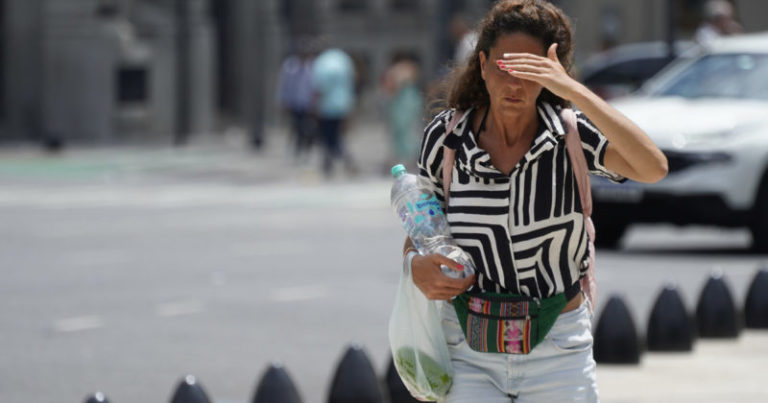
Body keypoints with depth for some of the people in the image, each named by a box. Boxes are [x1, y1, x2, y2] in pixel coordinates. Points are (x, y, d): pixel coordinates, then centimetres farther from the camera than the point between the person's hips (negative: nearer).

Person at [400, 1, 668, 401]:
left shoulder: (570, 133, -9)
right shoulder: (445, 135, -3)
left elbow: (652, 168, -27)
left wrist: (573, 90, -30)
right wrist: (416, 265, -14)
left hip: (557, 356, -1)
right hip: (469, 349, 1)